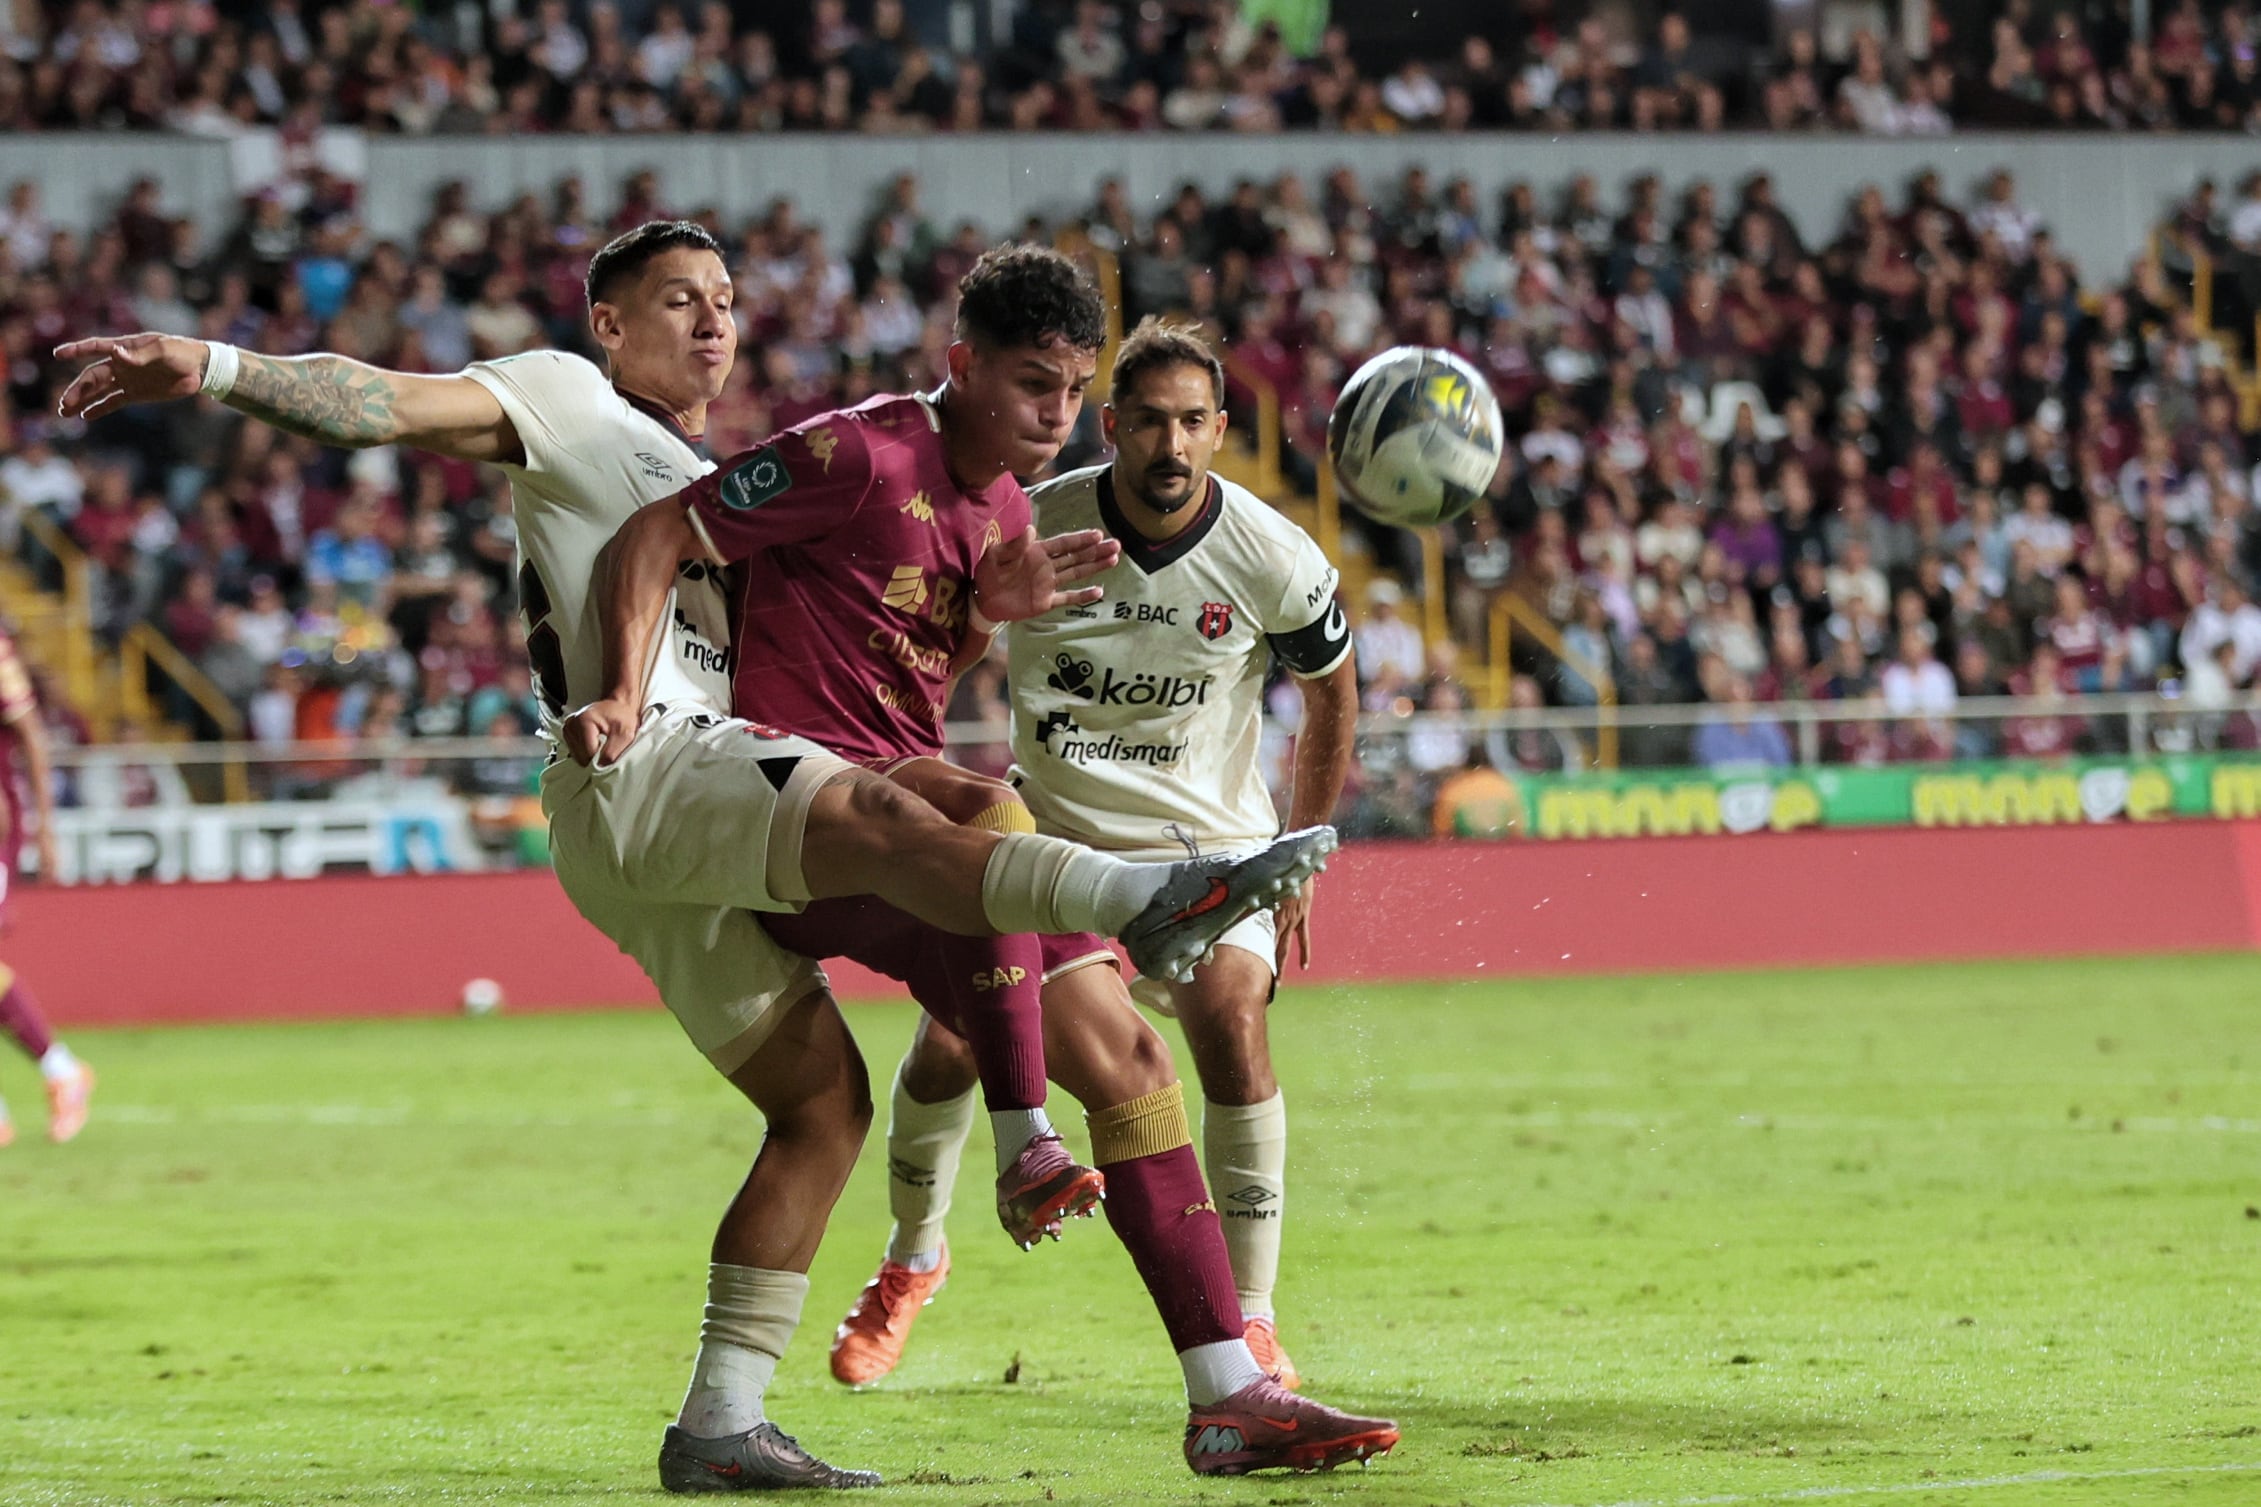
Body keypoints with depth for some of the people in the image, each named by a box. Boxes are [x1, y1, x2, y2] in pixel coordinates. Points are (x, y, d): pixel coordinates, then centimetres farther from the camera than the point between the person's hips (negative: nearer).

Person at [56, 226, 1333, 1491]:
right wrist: (216, 370, -20)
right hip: (635, 763, -10)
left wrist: (985, 599, 15)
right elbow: (393, 406, -4)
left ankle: (721, 1424, 4)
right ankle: (1149, 898, -57)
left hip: (704, 825, 10)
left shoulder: (725, 491, 33)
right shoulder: (571, 403, 9)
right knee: (877, 815, -33)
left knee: (825, 1100, 4)